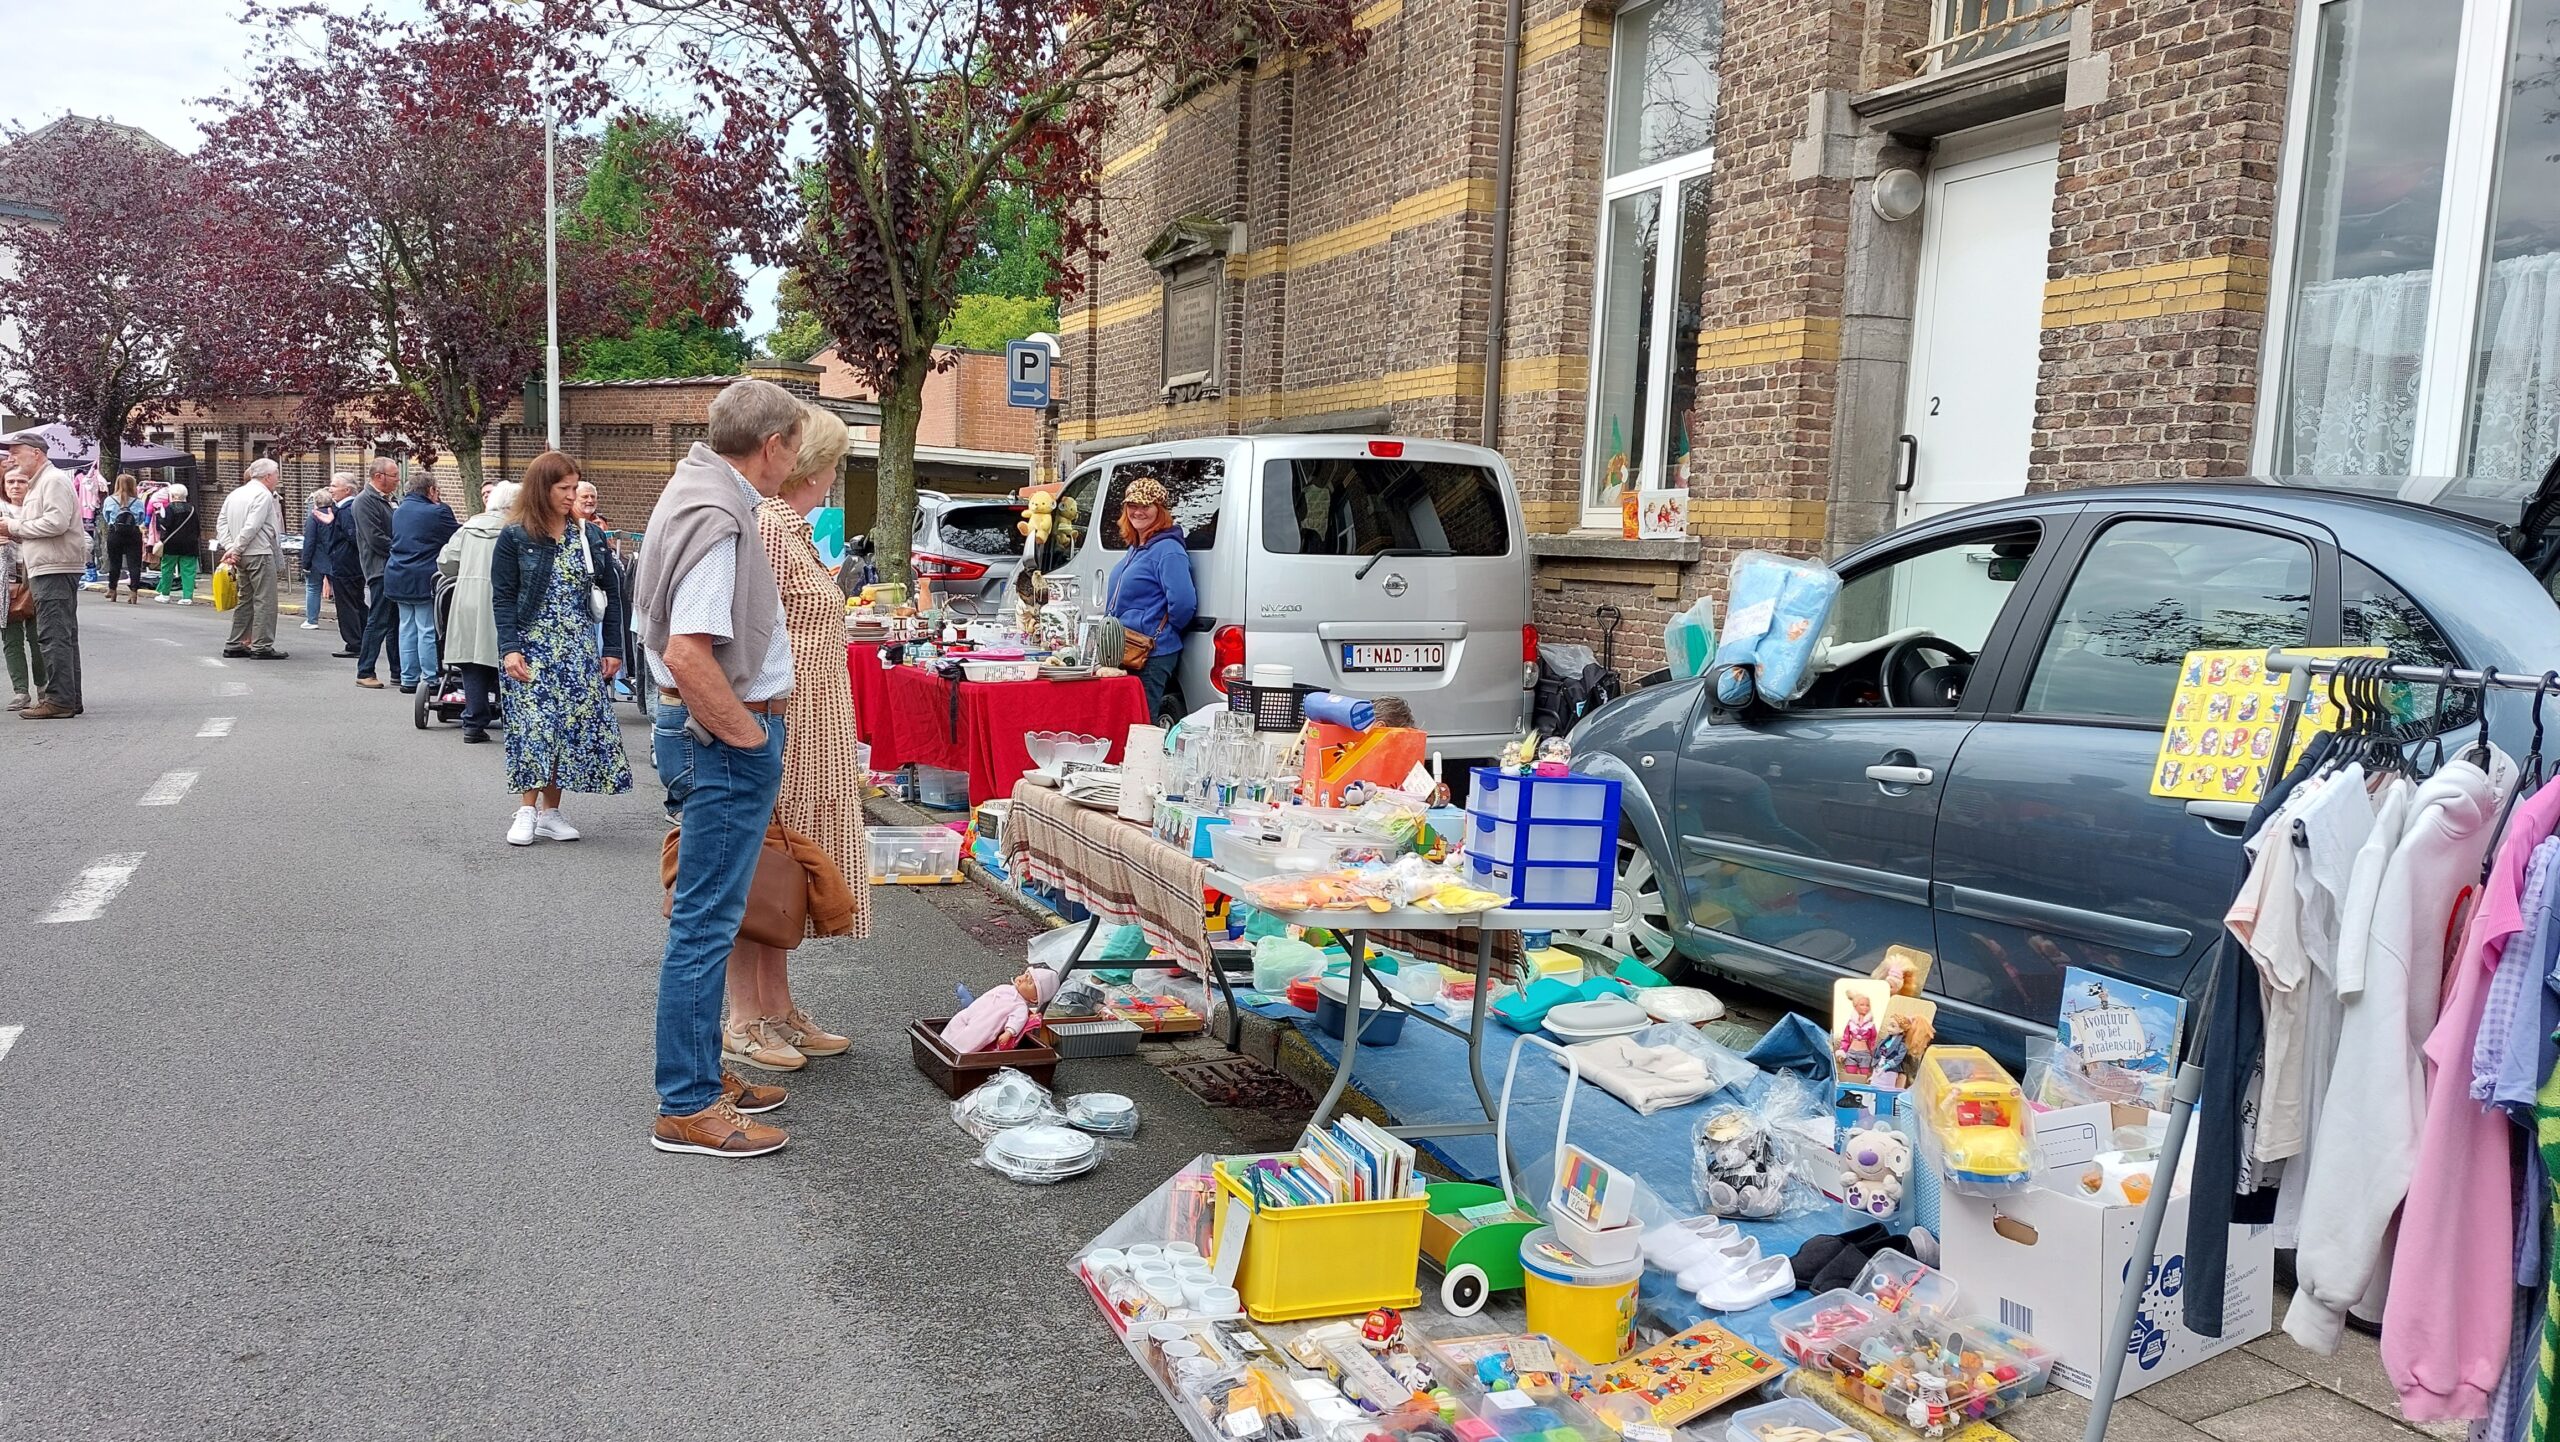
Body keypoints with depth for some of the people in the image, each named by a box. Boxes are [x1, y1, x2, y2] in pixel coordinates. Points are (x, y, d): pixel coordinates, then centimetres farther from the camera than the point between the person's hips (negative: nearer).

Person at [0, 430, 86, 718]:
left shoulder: (54, 480, -8)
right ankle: (71, 699, 14)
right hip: (48, 568, 11)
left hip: (55, 570, -11)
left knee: (53, 636, -12)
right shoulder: (37, 484, 24)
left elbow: (56, 522, -20)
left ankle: (59, 699, -12)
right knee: (64, 636, 11)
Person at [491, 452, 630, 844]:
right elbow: (503, 598, -6)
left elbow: (611, 591, 9)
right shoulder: (514, 538, -5)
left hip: (578, 649, 4)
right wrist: (510, 648, -17)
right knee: (534, 726, -8)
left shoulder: (584, 536, 5)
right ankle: (528, 811, 2)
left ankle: (550, 811, 11)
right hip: (532, 646, -4)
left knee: (574, 724, 3)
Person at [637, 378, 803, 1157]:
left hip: (706, 731, 11)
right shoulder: (719, 519, -20)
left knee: (706, 915, 18)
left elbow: (663, 622, 25)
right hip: (725, 740, -11)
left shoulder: (693, 489, 13)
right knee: (705, 921, -4)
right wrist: (750, 735, -17)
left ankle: (702, 1071, 30)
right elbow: (688, 655, -30)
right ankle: (687, 1107, 5)